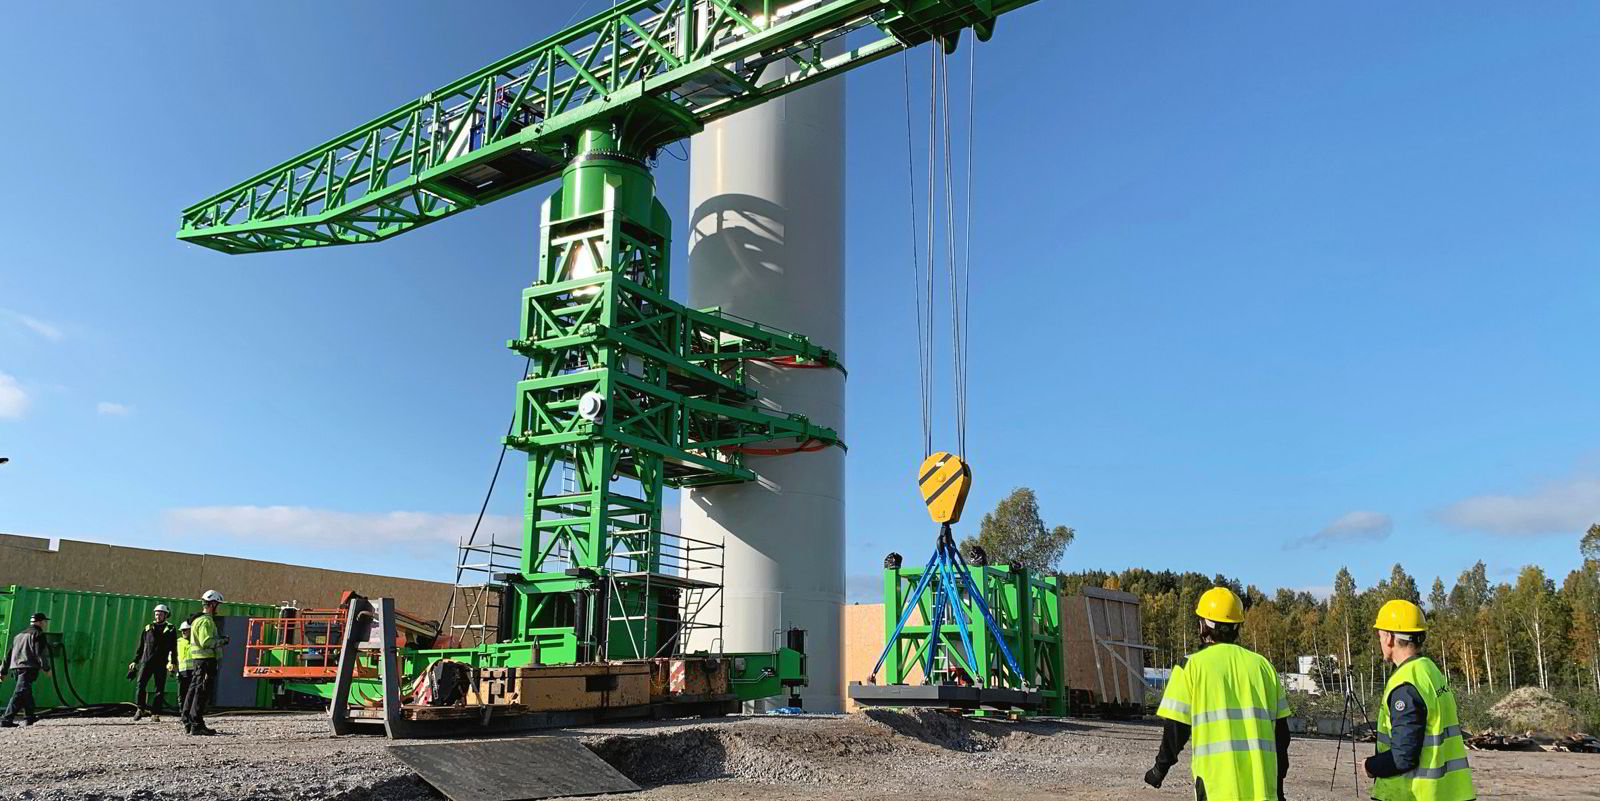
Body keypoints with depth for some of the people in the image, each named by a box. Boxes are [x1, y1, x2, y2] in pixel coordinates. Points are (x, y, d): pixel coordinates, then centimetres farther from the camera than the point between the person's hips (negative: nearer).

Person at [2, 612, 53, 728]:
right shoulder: (38, 634, 0)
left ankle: (30, 716, 27)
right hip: (29, 668, -8)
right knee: (20, 693, -12)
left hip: (15, 667, 8)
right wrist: (46, 668, -8)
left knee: (26, 692, 19)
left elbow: (9, 654, 24)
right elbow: (40, 653, -10)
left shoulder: (19, 635, 25)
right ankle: (6, 719, -20)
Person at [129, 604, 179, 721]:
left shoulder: (170, 629, 8)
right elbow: (140, 646, 17)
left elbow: (173, 648, 3)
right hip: (146, 661, 1)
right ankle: (141, 709, 7)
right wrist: (135, 661, 11)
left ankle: (155, 714, 4)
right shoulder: (148, 628, 14)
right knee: (140, 685, -9)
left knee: (160, 690, -1)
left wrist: (173, 663, -8)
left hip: (161, 664, -1)